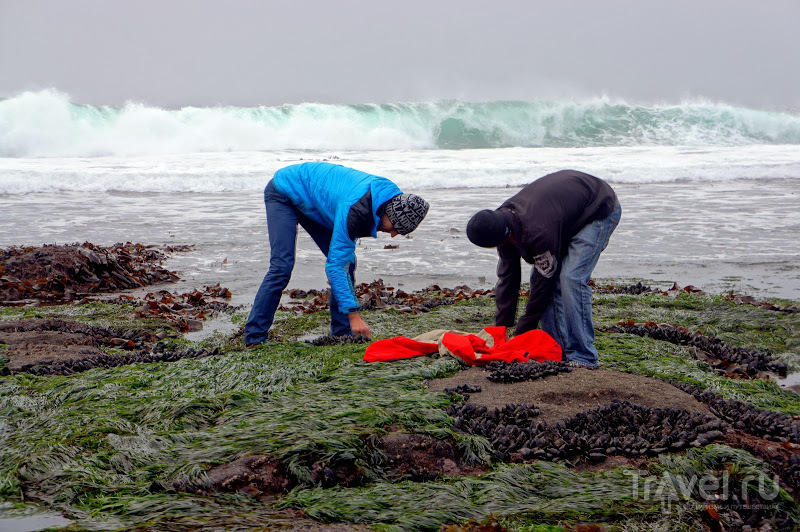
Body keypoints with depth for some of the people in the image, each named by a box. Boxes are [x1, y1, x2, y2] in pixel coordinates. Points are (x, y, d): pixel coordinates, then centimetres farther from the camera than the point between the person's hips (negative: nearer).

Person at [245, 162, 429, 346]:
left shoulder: (391, 194, -15)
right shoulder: (355, 208, -40)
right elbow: (334, 265, -36)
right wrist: (353, 314, -38)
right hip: (284, 192, -8)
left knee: (347, 261, -3)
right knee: (282, 267, -20)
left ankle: (343, 332, 3)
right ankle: (254, 337, -15)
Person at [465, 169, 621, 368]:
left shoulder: (538, 232, -40)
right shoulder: (502, 218, -13)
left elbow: (545, 281, -28)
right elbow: (507, 276, -4)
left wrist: (522, 331, -18)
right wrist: (501, 327, -2)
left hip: (601, 211, -9)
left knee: (572, 278, -22)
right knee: (538, 277, -3)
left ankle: (582, 357, -17)